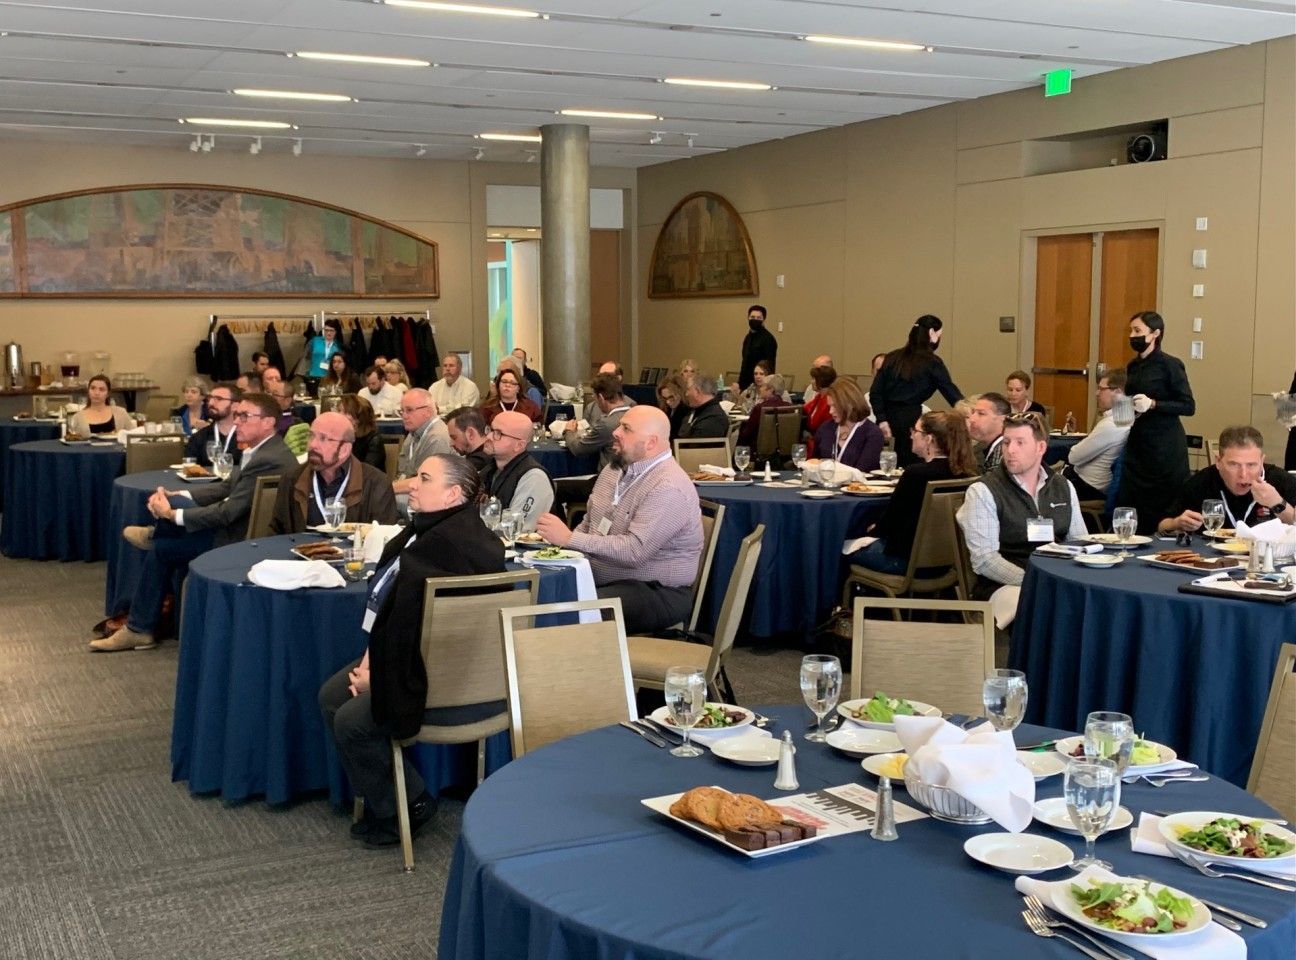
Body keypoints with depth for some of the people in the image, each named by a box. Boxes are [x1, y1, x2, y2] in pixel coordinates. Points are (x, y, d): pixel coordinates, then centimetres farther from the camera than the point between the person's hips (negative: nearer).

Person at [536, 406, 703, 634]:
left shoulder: (669, 489, -19)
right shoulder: (615, 469, 11)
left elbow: (635, 550, -27)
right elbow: (589, 523, 19)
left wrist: (570, 539, -24)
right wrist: (560, 543, -2)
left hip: (656, 591, -8)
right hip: (599, 577, 8)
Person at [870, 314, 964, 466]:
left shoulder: (893, 358, 11)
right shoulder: (932, 362, -1)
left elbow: (875, 392, 5)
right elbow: (951, 391, -2)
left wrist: (882, 419, 3)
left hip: (888, 415, 5)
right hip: (910, 419, -5)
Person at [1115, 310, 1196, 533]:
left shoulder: (1170, 365, -8)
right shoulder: (1132, 366, 12)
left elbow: (1189, 406, -12)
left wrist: (1152, 404, -22)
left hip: (1165, 447, -7)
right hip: (1136, 444, 7)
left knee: (1163, 511, -3)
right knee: (1128, 505, 2)